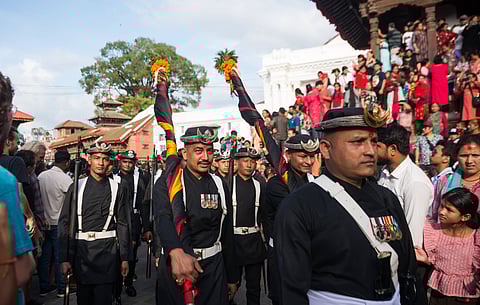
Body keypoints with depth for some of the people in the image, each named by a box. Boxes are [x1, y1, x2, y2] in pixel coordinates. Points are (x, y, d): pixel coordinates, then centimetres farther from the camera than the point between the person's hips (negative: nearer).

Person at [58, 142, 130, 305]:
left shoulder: (118, 189, 2)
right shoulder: (76, 187, 2)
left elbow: (123, 224, 1)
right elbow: (64, 223, 1)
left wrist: (125, 258, 0)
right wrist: (64, 258, -4)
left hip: (107, 251, -1)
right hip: (81, 250, 1)